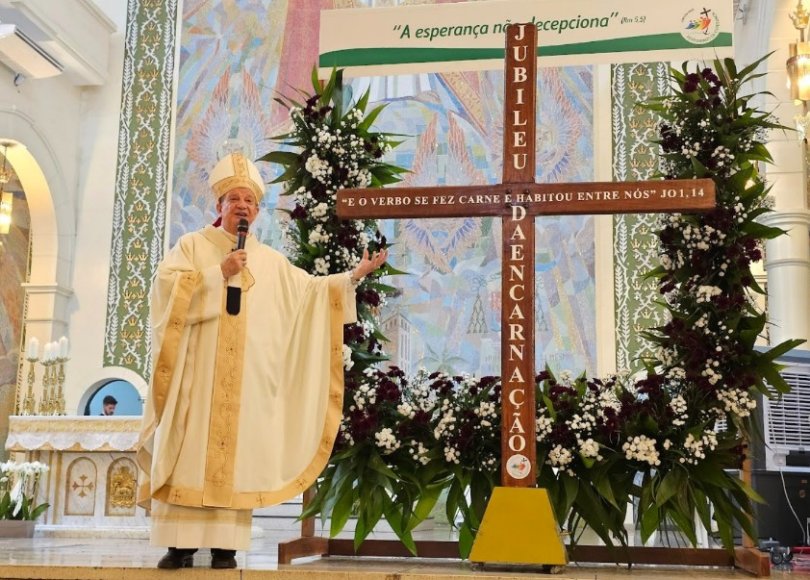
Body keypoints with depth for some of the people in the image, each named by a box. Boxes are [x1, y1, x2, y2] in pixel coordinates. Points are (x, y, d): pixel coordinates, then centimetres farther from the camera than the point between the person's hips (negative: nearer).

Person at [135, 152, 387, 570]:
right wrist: (219, 273, -11)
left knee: (238, 457, -2)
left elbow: (311, 288, 18)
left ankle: (224, 544, 1)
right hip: (197, 373, -2)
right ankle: (180, 544, -4)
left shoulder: (271, 261, 17)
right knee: (188, 454, -7)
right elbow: (165, 285, -6)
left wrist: (355, 274, 10)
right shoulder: (192, 245, 8)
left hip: (247, 379, 3)